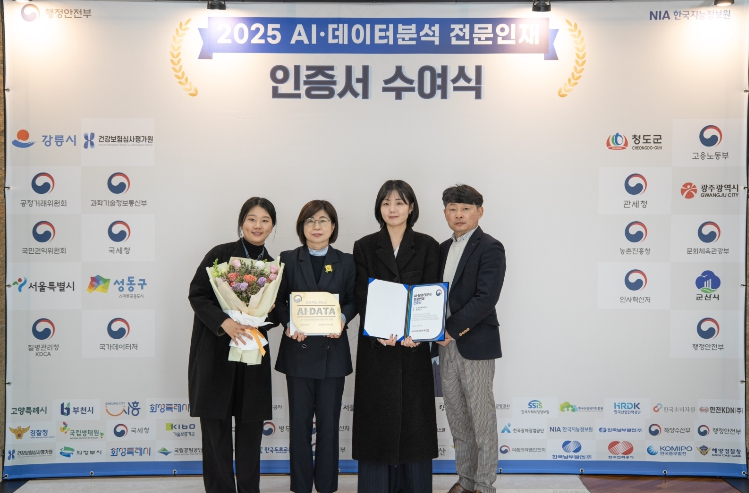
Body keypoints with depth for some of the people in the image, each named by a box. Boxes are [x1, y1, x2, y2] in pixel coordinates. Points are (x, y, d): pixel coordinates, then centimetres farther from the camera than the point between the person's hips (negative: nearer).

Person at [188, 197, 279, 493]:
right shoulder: (220, 254, -4)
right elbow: (197, 294, -8)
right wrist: (224, 322, -22)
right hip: (214, 350, -3)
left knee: (250, 426, 7)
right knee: (215, 424, 2)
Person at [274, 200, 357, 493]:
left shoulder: (346, 262, 7)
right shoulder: (288, 259, 5)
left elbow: (353, 301, 5)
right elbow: (279, 300, 2)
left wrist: (342, 319, -16)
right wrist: (289, 323, -17)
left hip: (333, 350, 0)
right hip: (299, 349, 0)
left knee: (328, 421, 6)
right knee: (300, 421, 5)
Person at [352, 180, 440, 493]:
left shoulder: (427, 246, 5)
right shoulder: (365, 247, 5)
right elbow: (362, 297, -2)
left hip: (414, 347, 0)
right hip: (376, 347, 0)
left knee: (414, 419, 5)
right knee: (377, 420, 4)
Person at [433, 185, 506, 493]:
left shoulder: (489, 248, -9)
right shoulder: (443, 249, 14)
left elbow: (486, 297, -19)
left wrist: (452, 328, -19)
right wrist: (440, 328, -4)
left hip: (476, 344, -7)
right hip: (446, 343, 7)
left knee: (481, 417, 2)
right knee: (456, 416, 14)